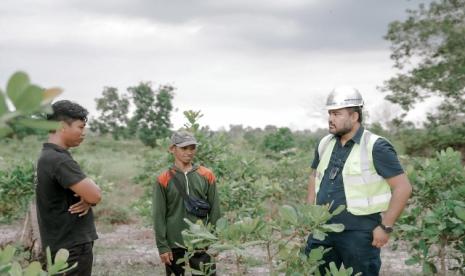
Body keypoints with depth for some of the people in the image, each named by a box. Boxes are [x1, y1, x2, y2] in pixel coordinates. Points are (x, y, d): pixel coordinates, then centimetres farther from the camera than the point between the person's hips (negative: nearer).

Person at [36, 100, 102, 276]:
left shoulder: (49, 156, 11)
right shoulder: (59, 160, -21)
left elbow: (88, 193, 14)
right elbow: (95, 195, -26)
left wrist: (87, 199, -9)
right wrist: (88, 200, -3)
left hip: (63, 243, 10)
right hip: (72, 246, -10)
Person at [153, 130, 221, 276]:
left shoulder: (207, 176, 2)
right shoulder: (164, 180, -2)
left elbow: (215, 211, 5)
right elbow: (159, 216, -2)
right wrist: (162, 247, -6)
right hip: (174, 247, -1)